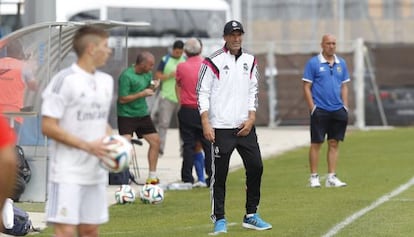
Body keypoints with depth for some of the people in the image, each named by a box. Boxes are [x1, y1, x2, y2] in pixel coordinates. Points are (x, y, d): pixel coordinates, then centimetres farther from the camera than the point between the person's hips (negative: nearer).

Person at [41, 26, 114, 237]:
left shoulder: (106, 81, 12)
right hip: (68, 173, -7)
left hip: (96, 171, 7)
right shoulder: (65, 80, -11)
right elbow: (48, 127, -14)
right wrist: (87, 146, -18)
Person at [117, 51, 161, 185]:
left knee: (155, 141, 7)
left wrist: (153, 87, -4)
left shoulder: (148, 74, 5)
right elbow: (122, 99, -20)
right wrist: (142, 94, -21)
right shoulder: (126, 76, -19)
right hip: (126, 115, -8)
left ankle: (152, 176, 17)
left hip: (142, 114, 8)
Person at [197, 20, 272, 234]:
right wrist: (206, 124, -13)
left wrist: (251, 119, 1)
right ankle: (219, 219, 7)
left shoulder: (250, 61, 11)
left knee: (256, 167, 2)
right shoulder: (213, 62, -4)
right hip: (221, 128, -5)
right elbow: (202, 94, -5)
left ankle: (251, 215, 15)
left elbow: (253, 92, 15)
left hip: (245, 127, 5)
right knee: (219, 174, -1)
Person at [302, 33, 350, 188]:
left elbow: (344, 86, 17)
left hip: (337, 110, 5)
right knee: (316, 143, -2)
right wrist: (312, 108, -10)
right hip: (320, 110, -5)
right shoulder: (313, 63, -3)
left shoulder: (341, 64, 11)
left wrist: (345, 106, 7)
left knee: (334, 143, 5)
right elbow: (306, 87, -4)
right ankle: (314, 177, 4)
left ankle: (331, 177, 9)